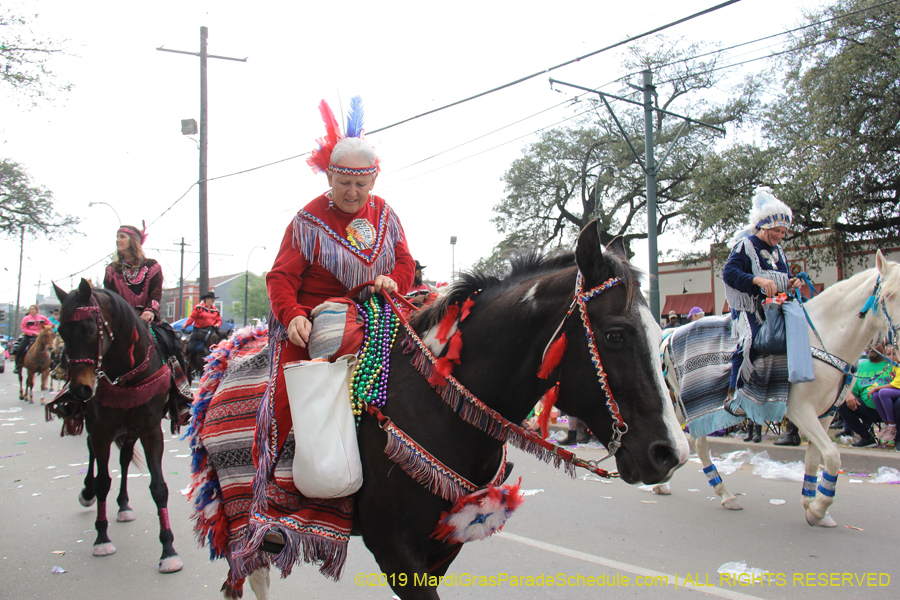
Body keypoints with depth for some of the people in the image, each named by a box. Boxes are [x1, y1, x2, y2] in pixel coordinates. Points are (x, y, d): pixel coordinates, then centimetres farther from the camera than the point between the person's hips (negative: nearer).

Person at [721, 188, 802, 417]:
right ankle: (732, 396, -20)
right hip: (748, 308, -8)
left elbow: (784, 278, 27)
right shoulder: (745, 245, -4)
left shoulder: (778, 252, 21)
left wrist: (791, 284, 2)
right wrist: (758, 280, -29)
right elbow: (729, 273, -17)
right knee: (750, 341, -28)